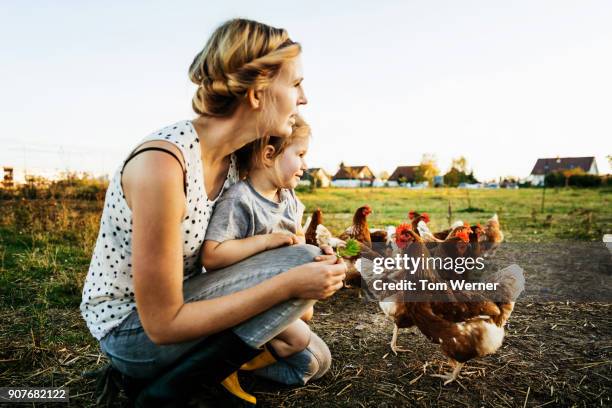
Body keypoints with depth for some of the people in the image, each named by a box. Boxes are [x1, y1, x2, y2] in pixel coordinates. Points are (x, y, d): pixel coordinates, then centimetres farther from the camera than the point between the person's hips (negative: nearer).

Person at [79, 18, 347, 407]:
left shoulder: (234, 158, -5)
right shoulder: (162, 163, -31)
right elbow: (162, 323, -27)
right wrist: (288, 284, -29)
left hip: (180, 301, 8)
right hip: (131, 325, -8)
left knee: (312, 360, 10)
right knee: (302, 261, -23)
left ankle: (158, 368, 11)